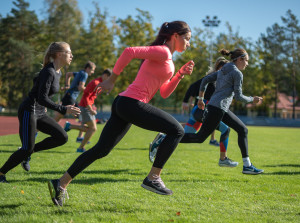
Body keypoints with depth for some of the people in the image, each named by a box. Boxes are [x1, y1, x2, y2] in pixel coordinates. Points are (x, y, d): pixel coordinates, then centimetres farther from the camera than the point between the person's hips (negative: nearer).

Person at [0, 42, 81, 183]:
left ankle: (29, 151, 8)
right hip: (28, 111, -9)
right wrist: (63, 110, -29)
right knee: (27, 149, -9)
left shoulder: (58, 72, 9)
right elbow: (42, 98, -25)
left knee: (62, 137, -4)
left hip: (40, 113, 9)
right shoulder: (48, 72, -19)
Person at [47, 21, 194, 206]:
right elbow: (129, 51, -18)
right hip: (132, 103, -10)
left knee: (101, 150, 10)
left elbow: (164, 93, 23)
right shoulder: (162, 52, -7)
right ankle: (153, 178, -5)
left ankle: (61, 184, 11)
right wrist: (112, 80, -14)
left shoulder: (167, 59, 24)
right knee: (177, 130, -6)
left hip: (124, 104, 10)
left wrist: (180, 74, 12)